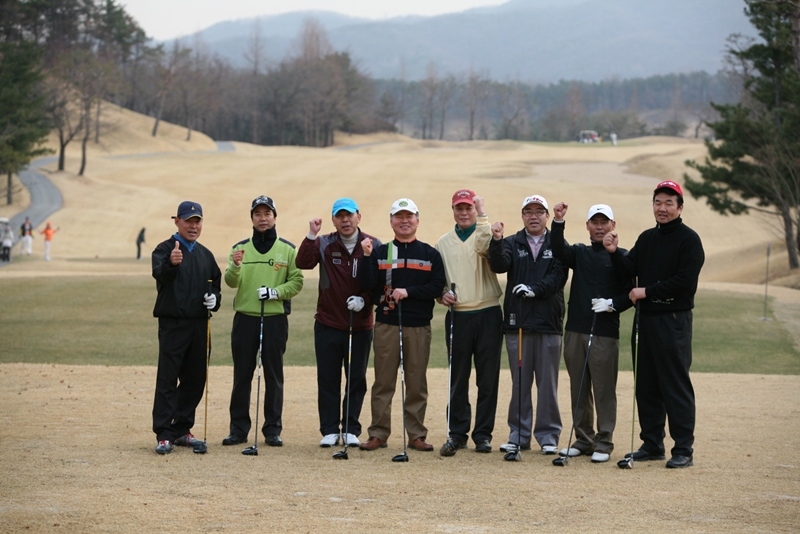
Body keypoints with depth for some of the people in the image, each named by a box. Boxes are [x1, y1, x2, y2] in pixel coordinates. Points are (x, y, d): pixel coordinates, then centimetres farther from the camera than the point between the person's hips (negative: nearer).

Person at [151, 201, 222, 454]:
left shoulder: (205, 255, 16)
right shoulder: (165, 249, -4)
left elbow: (216, 283, 26)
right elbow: (159, 274, -25)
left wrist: (214, 298, 2)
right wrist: (171, 264, -48)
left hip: (199, 325, 6)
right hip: (173, 324, -6)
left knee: (194, 380, 9)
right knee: (167, 379, -7)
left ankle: (183, 429, 20)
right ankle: (164, 434, -7)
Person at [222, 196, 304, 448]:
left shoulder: (287, 249, 5)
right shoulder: (240, 248, 7)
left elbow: (297, 282, 1)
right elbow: (231, 282, -5)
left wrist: (276, 291, -15)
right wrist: (235, 266, -26)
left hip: (275, 320, -1)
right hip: (245, 319, 1)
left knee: (274, 376, 4)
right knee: (242, 376, 4)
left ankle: (273, 429, 11)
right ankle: (238, 429, 10)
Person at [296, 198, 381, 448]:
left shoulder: (373, 246, 0)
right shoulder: (324, 244, 1)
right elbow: (303, 263, -15)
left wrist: (364, 299, -15)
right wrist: (311, 236, -23)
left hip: (361, 326, 0)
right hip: (328, 324, 0)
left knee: (357, 379, 6)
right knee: (328, 379, 4)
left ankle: (351, 429, 16)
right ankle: (330, 430, 11)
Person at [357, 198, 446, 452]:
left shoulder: (430, 254, 8)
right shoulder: (380, 252, 9)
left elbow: (437, 287, -2)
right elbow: (367, 284, -3)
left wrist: (408, 292, -12)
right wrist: (367, 257, -15)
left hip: (419, 327, 0)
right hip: (386, 325, 0)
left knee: (417, 384, 3)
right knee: (383, 382, 2)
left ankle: (416, 435, 9)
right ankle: (378, 434, 6)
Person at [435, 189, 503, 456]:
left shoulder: (485, 235, 3)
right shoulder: (443, 243, 14)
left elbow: (484, 247, -22)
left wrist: (482, 215, -17)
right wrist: (442, 294, -2)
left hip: (488, 315, -2)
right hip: (457, 316, 2)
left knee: (488, 379, 1)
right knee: (458, 379, 3)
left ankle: (483, 434, 8)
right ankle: (457, 433, 10)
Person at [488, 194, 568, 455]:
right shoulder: (512, 243, 10)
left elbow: (558, 277, -6)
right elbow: (499, 265, -9)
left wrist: (535, 289, -20)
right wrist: (496, 241, -26)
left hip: (549, 324, -1)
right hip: (517, 323, 1)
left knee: (547, 382, 2)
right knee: (519, 382, 7)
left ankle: (548, 435, 9)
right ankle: (519, 434, 13)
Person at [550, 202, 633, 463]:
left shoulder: (622, 257, 3)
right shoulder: (579, 253, 14)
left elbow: (631, 293, 0)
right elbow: (559, 250, -8)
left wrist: (613, 304, -17)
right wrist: (558, 222, -22)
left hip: (605, 333, -4)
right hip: (575, 331, 4)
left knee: (604, 389, -3)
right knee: (578, 389, 9)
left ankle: (603, 443, 3)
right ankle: (583, 439, 17)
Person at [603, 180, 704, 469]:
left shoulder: (688, 239, -5)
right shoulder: (646, 238, 17)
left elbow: (685, 280, -14)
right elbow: (630, 268, 6)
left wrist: (647, 291, -13)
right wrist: (614, 252, -11)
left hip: (674, 321, -7)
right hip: (646, 319, 7)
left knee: (676, 385, -7)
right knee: (646, 385, 10)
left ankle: (683, 450, -4)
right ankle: (652, 445, 19)